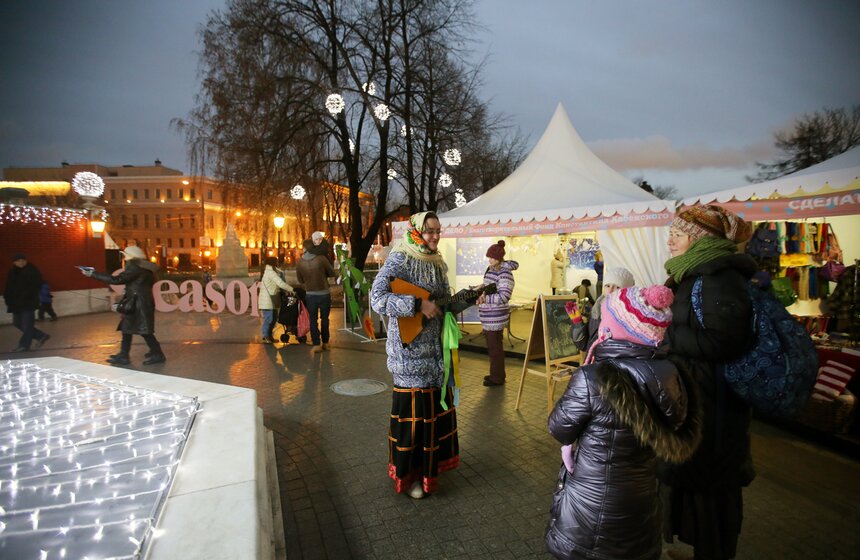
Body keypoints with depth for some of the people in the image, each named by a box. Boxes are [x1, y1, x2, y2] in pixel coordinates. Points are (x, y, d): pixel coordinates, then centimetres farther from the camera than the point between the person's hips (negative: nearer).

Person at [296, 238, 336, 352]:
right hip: (324, 293, -1)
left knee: (313, 320, 7)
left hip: (310, 295, 1)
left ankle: (316, 344, 1)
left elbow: (300, 280, 6)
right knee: (324, 319, 12)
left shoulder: (300, 262, -5)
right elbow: (332, 273, -3)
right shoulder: (321, 258, -14)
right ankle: (325, 343, 19)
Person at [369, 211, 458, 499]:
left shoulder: (437, 263, 10)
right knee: (413, 408, 1)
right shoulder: (399, 261, -13)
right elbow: (377, 299, -25)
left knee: (436, 404, 17)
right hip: (409, 350, -7)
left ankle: (431, 461, 38)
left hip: (435, 348, 8)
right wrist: (418, 304, -28)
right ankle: (409, 473, 21)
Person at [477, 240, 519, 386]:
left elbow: (504, 297, -25)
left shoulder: (505, 274, -18)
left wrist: (485, 298, -25)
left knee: (495, 347, 1)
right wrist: (481, 294, 3)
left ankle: (497, 378, 14)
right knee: (492, 345, 18)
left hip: (496, 316, -9)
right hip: (489, 316, 9)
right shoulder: (491, 269, 10)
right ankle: (496, 374, 31)